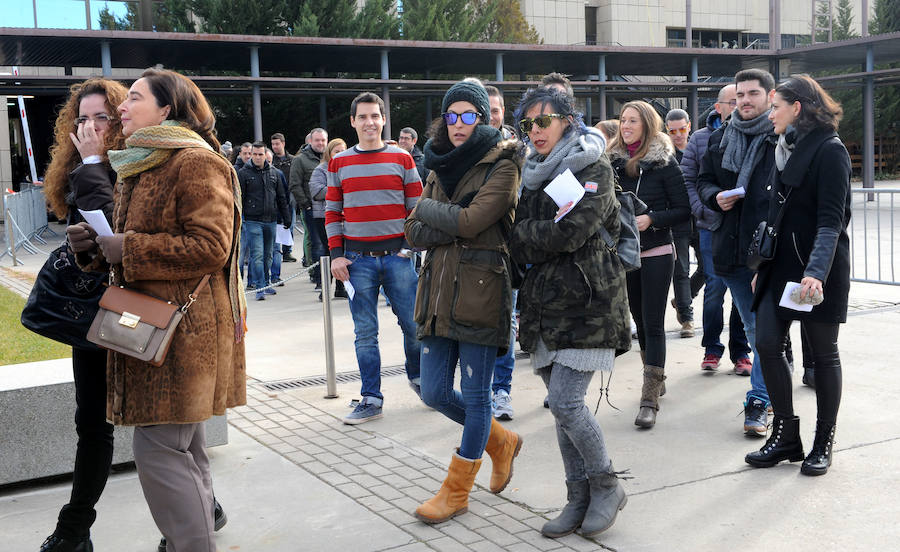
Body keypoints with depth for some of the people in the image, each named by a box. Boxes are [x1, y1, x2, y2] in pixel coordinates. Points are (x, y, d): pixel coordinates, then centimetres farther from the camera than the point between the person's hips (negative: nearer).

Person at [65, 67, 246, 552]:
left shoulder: (196, 163, -12)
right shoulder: (138, 166, 19)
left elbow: (210, 248, -21)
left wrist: (125, 250, -17)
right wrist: (96, 244, 6)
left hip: (183, 331, -10)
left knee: (158, 448, -9)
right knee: (184, 448, 16)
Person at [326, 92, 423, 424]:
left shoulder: (401, 159, 5)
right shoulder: (339, 163, 7)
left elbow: (416, 207, 5)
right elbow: (332, 212, 10)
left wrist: (412, 247, -5)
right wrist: (336, 254, 0)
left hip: (397, 256, 0)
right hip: (358, 259, 1)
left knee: (413, 324, 3)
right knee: (365, 332, 3)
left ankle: (417, 377, 30)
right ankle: (371, 400, 10)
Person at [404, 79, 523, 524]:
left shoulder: (502, 165, -5)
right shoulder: (440, 168, 14)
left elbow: (470, 221, -17)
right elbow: (414, 233, 7)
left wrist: (427, 210, -1)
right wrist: (450, 225, -10)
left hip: (480, 292, -7)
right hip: (439, 291, 7)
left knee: (475, 395, 3)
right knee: (435, 393, 9)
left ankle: (456, 491, 19)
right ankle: (501, 442, 33)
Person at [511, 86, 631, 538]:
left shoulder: (593, 171, -5)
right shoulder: (533, 175, 16)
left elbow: (569, 231, -18)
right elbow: (520, 248, 14)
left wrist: (520, 235, -5)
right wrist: (524, 243, -8)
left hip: (586, 302, -7)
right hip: (545, 304, 7)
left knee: (565, 402, -12)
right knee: (562, 405, 8)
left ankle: (607, 486, 10)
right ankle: (581, 499, 19)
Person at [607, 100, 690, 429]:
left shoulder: (663, 161, -7)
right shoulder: (614, 161, 6)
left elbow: (684, 209, -8)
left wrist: (651, 219, -20)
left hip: (656, 252, -5)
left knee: (653, 323, -7)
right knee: (639, 319, 14)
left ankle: (650, 398, -7)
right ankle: (657, 379, 32)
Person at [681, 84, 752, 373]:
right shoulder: (700, 139, 5)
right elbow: (686, 179, 5)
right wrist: (702, 209, -8)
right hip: (713, 227, 0)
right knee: (715, 287, 0)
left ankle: (740, 351, 18)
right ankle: (712, 349, 16)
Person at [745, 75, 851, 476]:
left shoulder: (829, 150, -11)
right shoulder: (784, 149, 12)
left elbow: (831, 220, -20)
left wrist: (816, 272, -32)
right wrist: (763, 268, 16)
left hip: (818, 269, -7)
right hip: (781, 264, 7)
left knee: (823, 352, 5)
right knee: (766, 344, 0)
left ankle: (823, 443, 19)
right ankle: (786, 435, 14)